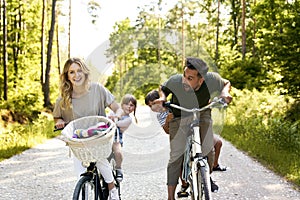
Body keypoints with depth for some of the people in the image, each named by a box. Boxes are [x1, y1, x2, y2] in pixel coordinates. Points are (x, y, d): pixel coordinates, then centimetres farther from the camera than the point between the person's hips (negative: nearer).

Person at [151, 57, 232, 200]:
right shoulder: (175, 81, -29)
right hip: (180, 117, 0)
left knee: (208, 149, -18)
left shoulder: (211, 80, -27)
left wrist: (225, 92, -24)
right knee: (176, 157, -10)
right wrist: (162, 97, -25)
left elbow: (226, 83, -3)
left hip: (202, 114, 1)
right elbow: (163, 88, -4)